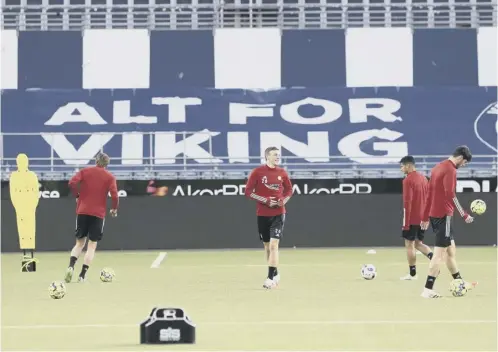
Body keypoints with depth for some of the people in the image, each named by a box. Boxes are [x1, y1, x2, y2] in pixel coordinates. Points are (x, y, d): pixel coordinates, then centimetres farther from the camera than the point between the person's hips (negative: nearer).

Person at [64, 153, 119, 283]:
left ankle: (71, 266, -11)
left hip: (82, 211, 2)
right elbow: (114, 195, -9)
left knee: (80, 242, 14)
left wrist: (77, 195, 6)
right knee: (92, 246, 5)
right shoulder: (110, 177, 1)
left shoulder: (85, 171, 6)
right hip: (98, 214, -2)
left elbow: (72, 183, -10)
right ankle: (82, 275, -4)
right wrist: (114, 209, 7)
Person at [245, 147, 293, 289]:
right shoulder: (257, 172, -5)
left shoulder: (282, 173, 2)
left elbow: (289, 190, 15)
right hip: (262, 214, 1)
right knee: (267, 245, 11)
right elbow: (248, 192, -6)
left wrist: (283, 200, -5)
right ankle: (275, 273, 29)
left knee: (273, 244, -13)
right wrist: (265, 200, -16)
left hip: (278, 213, 0)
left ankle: (271, 277, -13)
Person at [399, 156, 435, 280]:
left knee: (409, 244, 3)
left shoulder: (408, 180, -14)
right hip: (422, 218, 8)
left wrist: (405, 222, -17)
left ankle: (412, 274, 6)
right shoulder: (423, 178, 11)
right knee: (418, 243, 16)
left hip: (412, 219, -8)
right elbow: (428, 199, 16)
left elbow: (407, 202, -19)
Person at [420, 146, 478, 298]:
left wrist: (425, 217, 23)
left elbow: (430, 194, 19)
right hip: (444, 215, -10)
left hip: (434, 214, 10)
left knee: (451, 250, 18)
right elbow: (450, 195, -22)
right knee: (440, 252, -7)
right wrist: (464, 215, -20)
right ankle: (428, 289, -9)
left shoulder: (438, 167, 15)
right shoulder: (450, 170, -14)